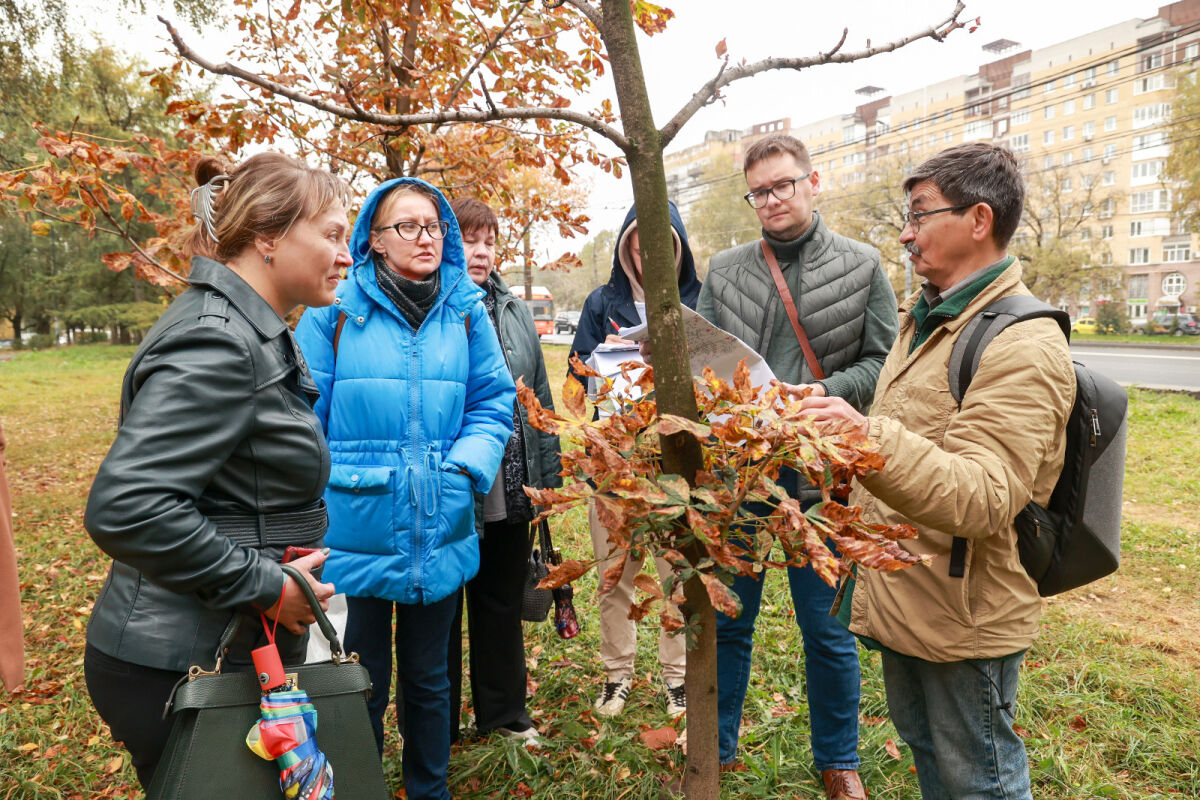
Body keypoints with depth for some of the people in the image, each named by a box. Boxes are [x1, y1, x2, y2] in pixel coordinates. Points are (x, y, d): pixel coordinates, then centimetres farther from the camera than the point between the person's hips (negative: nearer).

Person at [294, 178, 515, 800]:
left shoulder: (465, 310, 3)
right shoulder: (336, 307, -6)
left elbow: (494, 400, 4)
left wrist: (466, 466, -11)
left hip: (441, 533, 3)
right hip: (355, 532, -2)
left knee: (428, 678, 20)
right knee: (360, 683, 14)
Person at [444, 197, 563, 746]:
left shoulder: (514, 309, 11)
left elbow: (539, 393, 14)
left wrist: (547, 470, 12)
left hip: (513, 490, 5)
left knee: (503, 602, 19)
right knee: (444, 609, 10)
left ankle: (503, 711, 37)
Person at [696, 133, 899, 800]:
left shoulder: (862, 266, 2)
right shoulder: (724, 270, 7)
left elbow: (885, 362, -1)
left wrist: (827, 391, -17)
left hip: (820, 472, -2)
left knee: (829, 631, 11)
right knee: (728, 621, 14)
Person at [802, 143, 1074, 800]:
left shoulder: (1023, 345, -21)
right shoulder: (926, 319, 10)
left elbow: (984, 500, -32)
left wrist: (871, 439, -45)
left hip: (965, 621, -9)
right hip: (902, 595, 9)